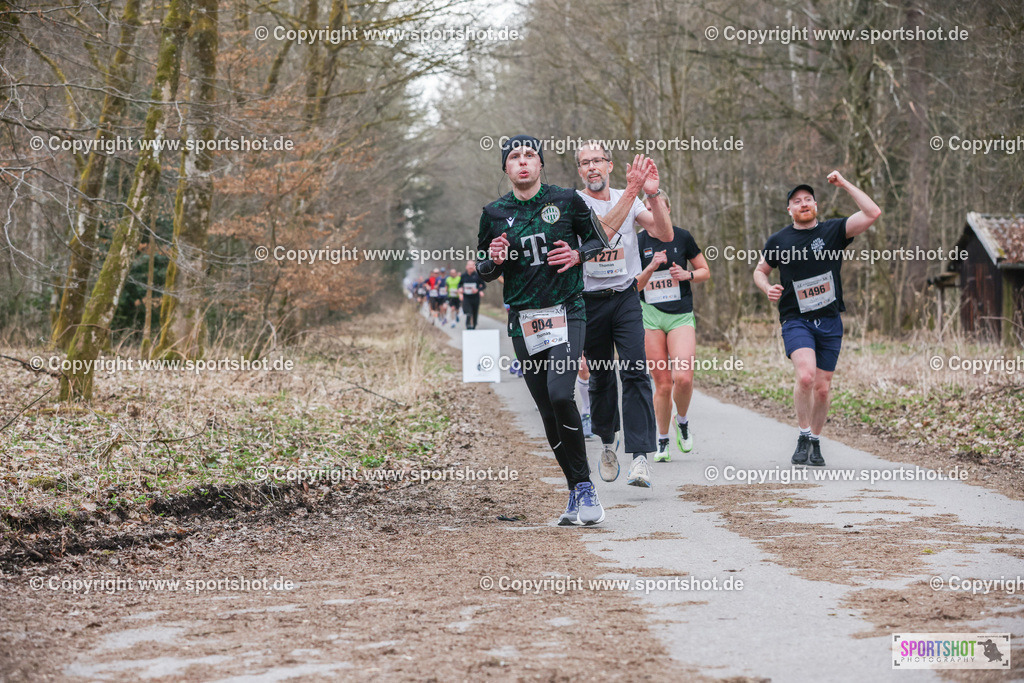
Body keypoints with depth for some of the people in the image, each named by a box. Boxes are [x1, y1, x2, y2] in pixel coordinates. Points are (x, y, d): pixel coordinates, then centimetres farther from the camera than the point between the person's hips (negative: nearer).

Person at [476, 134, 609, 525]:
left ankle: (584, 488, -9)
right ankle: (577, 491, 14)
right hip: (524, 322, 3)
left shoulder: (567, 201, 3)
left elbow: (597, 239, 16)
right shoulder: (494, 213, 7)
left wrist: (578, 254, -6)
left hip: (567, 312, -3)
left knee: (560, 395, -21)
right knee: (548, 412, 3)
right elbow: (483, 271, 14)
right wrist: (493, 261, -9)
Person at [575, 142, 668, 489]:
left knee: (635, 372, -13)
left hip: (626, 297, 1)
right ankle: (607, 443, 32)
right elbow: (603, 229, -23)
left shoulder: (629, 199, 8)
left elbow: (665, 231, -5)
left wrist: (654, 193, -20)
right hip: (590, 301, -1)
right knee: (601, 377, 9)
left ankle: (639, 457, -19)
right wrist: (632, 190, -30)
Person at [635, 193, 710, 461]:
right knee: (662, 384, 0)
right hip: (650, 317, 0)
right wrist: (651, 268, -18)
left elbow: (705, 272, 12)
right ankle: (662, 441, 17)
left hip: (681, 315, 0)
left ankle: (682, 422, 13)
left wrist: (687, 275, -8)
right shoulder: (638, 243, 0)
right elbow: (633, 286, -3)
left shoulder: (683, 237, 3)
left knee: (683, 378, -17)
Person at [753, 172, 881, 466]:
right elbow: (760, 271, 20)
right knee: (805, 375, -24)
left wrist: (844, 184, -8)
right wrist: (767, 289, -1)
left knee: (822, 388, 4)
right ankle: (804, 437, -7)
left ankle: (815, 442, 25)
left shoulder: (833, 230, 2)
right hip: (796, 320, -1)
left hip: (830, 322, 1)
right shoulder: (778, 241, 5)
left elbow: (873, 213, -9)